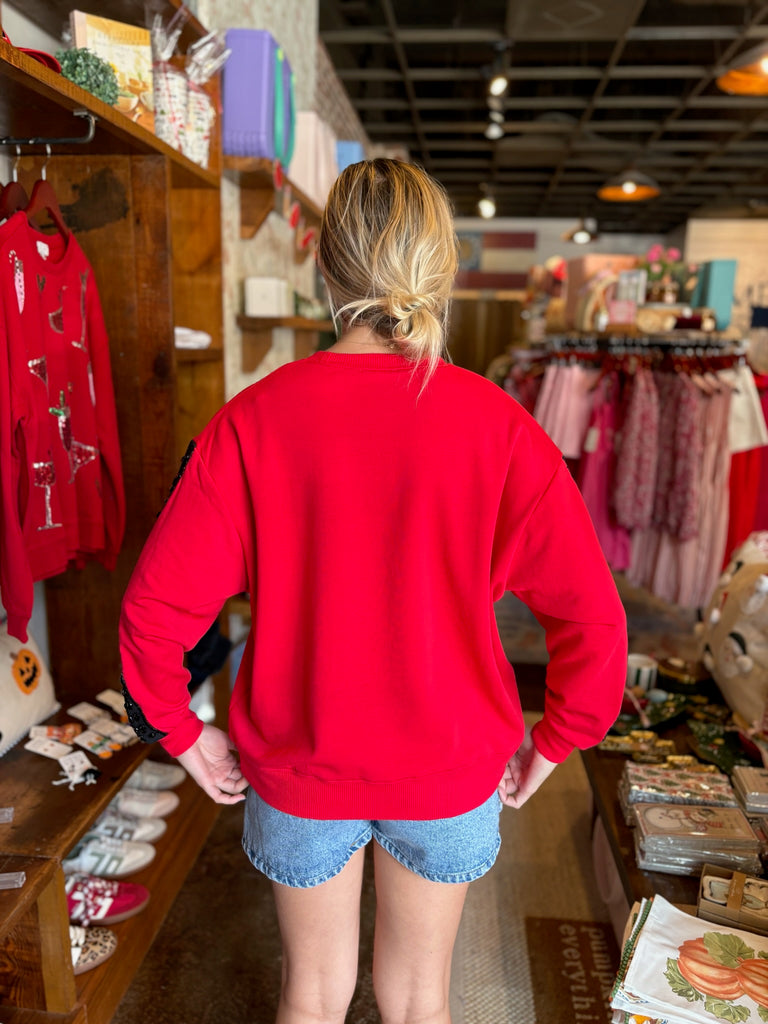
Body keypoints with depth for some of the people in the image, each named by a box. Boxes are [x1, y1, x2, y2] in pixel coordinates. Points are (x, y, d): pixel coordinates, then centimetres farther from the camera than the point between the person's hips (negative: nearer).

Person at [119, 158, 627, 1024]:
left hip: (299, 766, 0)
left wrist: (181, 732, 1)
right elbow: (593, 616, -15)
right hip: (449, 771, 1)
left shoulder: (255, 418, -16)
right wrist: (555, 740, 1)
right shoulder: (495, 424, -16)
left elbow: (155, 607, -15)